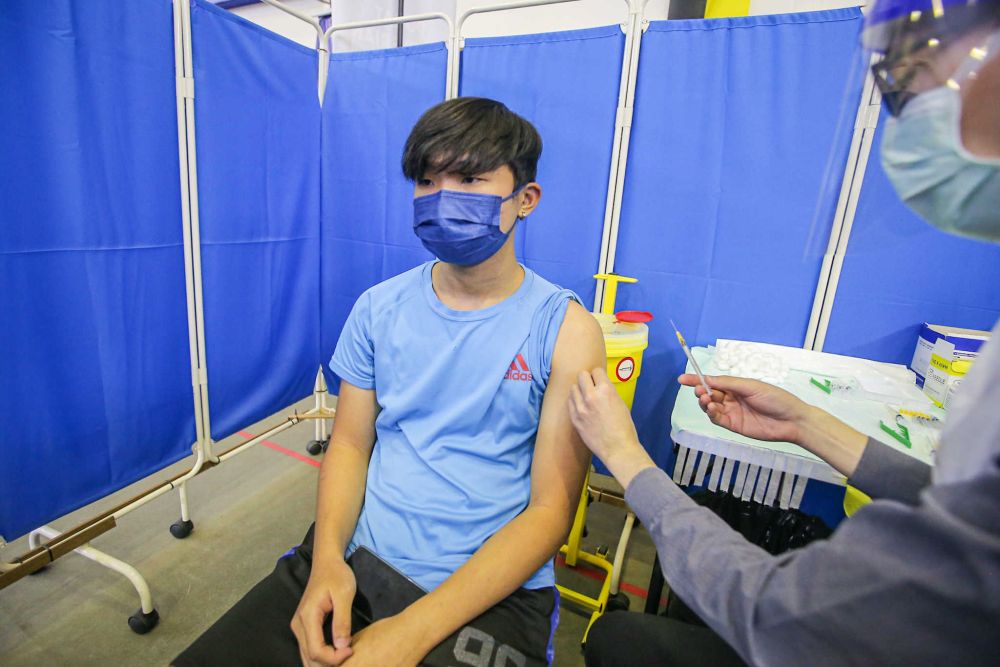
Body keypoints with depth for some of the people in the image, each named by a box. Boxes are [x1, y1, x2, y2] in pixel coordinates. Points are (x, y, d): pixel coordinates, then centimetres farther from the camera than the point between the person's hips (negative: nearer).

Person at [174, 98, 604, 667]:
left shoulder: (566, 329, -11)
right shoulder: (380, 308, 1)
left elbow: (551, 508, -12)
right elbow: (350, 443, 6)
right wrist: (328, 558, -11)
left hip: (492, 590, -2)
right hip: (356, 558, 3)